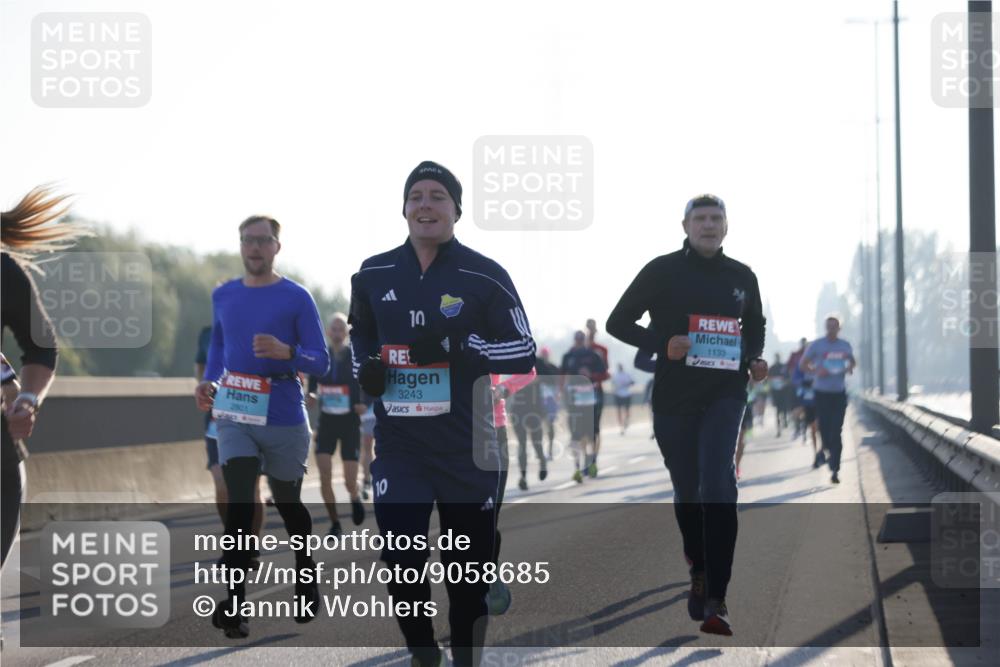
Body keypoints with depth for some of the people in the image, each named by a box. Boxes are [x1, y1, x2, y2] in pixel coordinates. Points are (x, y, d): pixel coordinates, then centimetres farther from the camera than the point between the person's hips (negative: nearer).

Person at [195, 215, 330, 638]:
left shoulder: (296, 298, -6)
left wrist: (286, 352, -26)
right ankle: (234, 607, -15)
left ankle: (306, 581, 37)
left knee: (288, 505, 13)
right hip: (235, 417, 2)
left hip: (284, 419, -2)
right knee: (239, 507, -11)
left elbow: (321, 363, -7)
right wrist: (209, 382, 5)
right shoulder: (223, 296, 7)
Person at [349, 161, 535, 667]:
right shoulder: (373, 275, 5)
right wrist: (365, 365, 2)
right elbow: (359, 334, 23)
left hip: (467, 446, -2)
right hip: (398, 444, 2)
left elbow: (523, 354, -6)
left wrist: (457, 349, -20)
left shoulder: (484, 277, -6)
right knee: (401, 562, -7)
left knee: (468, 568, 9)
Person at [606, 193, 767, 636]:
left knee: (718, 487, -18)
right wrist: (662, 343, -13)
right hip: (673, 396, 0)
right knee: (686, 493, 11)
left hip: (725, 394, 0)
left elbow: (755, 326, 26)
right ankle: (699, 573, 36)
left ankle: (715, 600, -21)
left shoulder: (741, 277, 9)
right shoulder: (663, 271, 0)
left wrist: (755, 359, 5)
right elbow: (618, 322, 3)